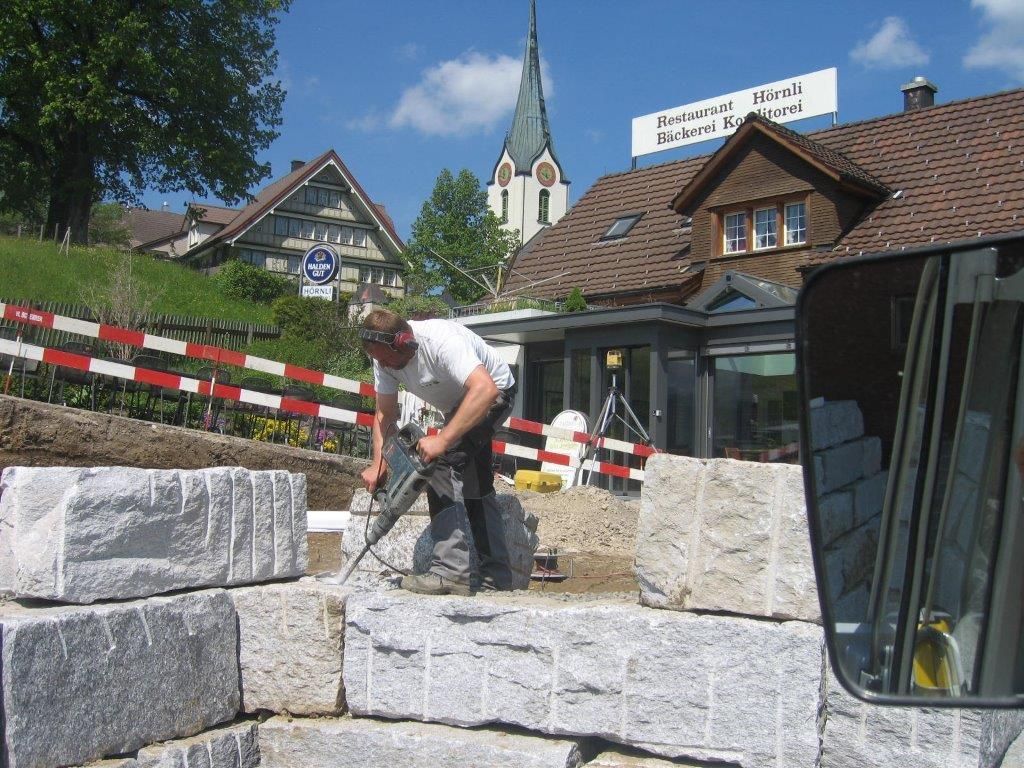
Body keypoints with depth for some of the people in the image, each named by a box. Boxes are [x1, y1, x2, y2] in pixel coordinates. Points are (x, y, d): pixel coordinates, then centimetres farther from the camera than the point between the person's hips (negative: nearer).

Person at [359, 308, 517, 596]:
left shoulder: (442, 341, -38)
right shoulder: (384, 356, -15)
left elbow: (485, 389, -51)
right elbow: (385, 415, -8)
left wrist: (442, 439, -54)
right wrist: (378, 464, -22)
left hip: (494, 392, -9)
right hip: (460, 404, 9)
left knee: (444, 463, -26)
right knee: (475, 484, 14)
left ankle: (450, 571, -28)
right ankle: (496, 574, 26)